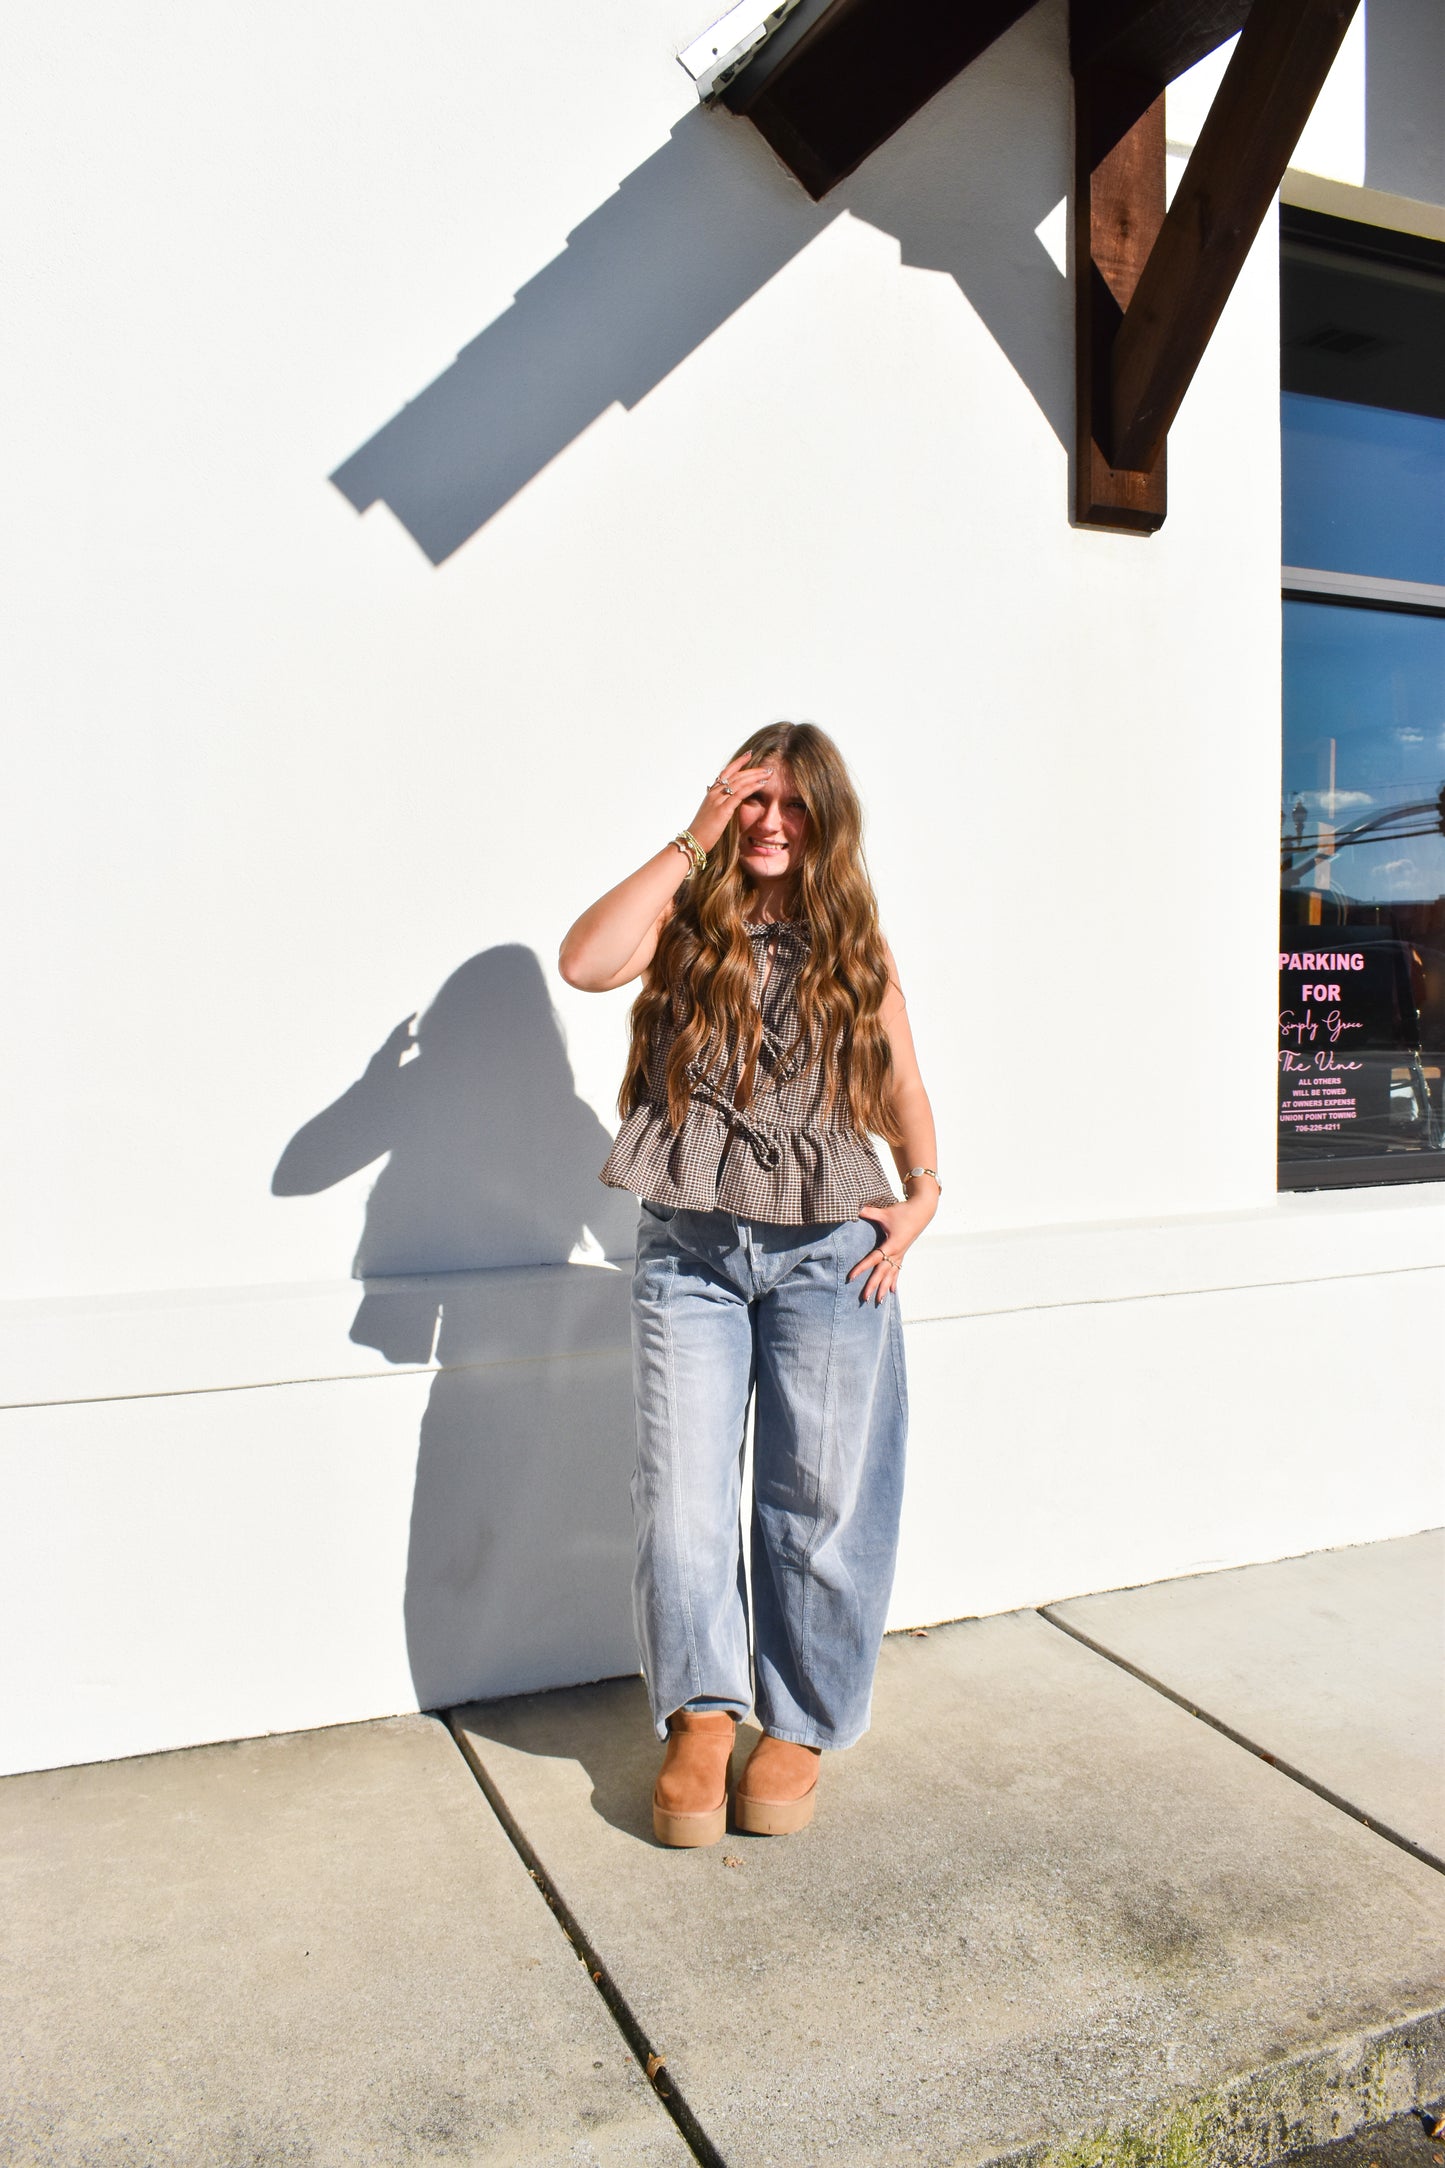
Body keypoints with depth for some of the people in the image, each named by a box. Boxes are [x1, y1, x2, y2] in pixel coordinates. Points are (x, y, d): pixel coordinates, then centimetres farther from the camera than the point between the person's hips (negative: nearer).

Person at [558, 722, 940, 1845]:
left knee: (817, 1498, 6)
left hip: (828, 1250, 1)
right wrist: (691, 842, -12)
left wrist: (923, 1190, -1)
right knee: (683, 1491, 1)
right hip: (687, 1248, 0)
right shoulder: (686, 921, 4)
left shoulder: (856, 944, 9)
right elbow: (586, 962, -17)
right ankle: (702, 1715, 19)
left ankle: (800, 1724, 24)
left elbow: (901, 1086, 15)